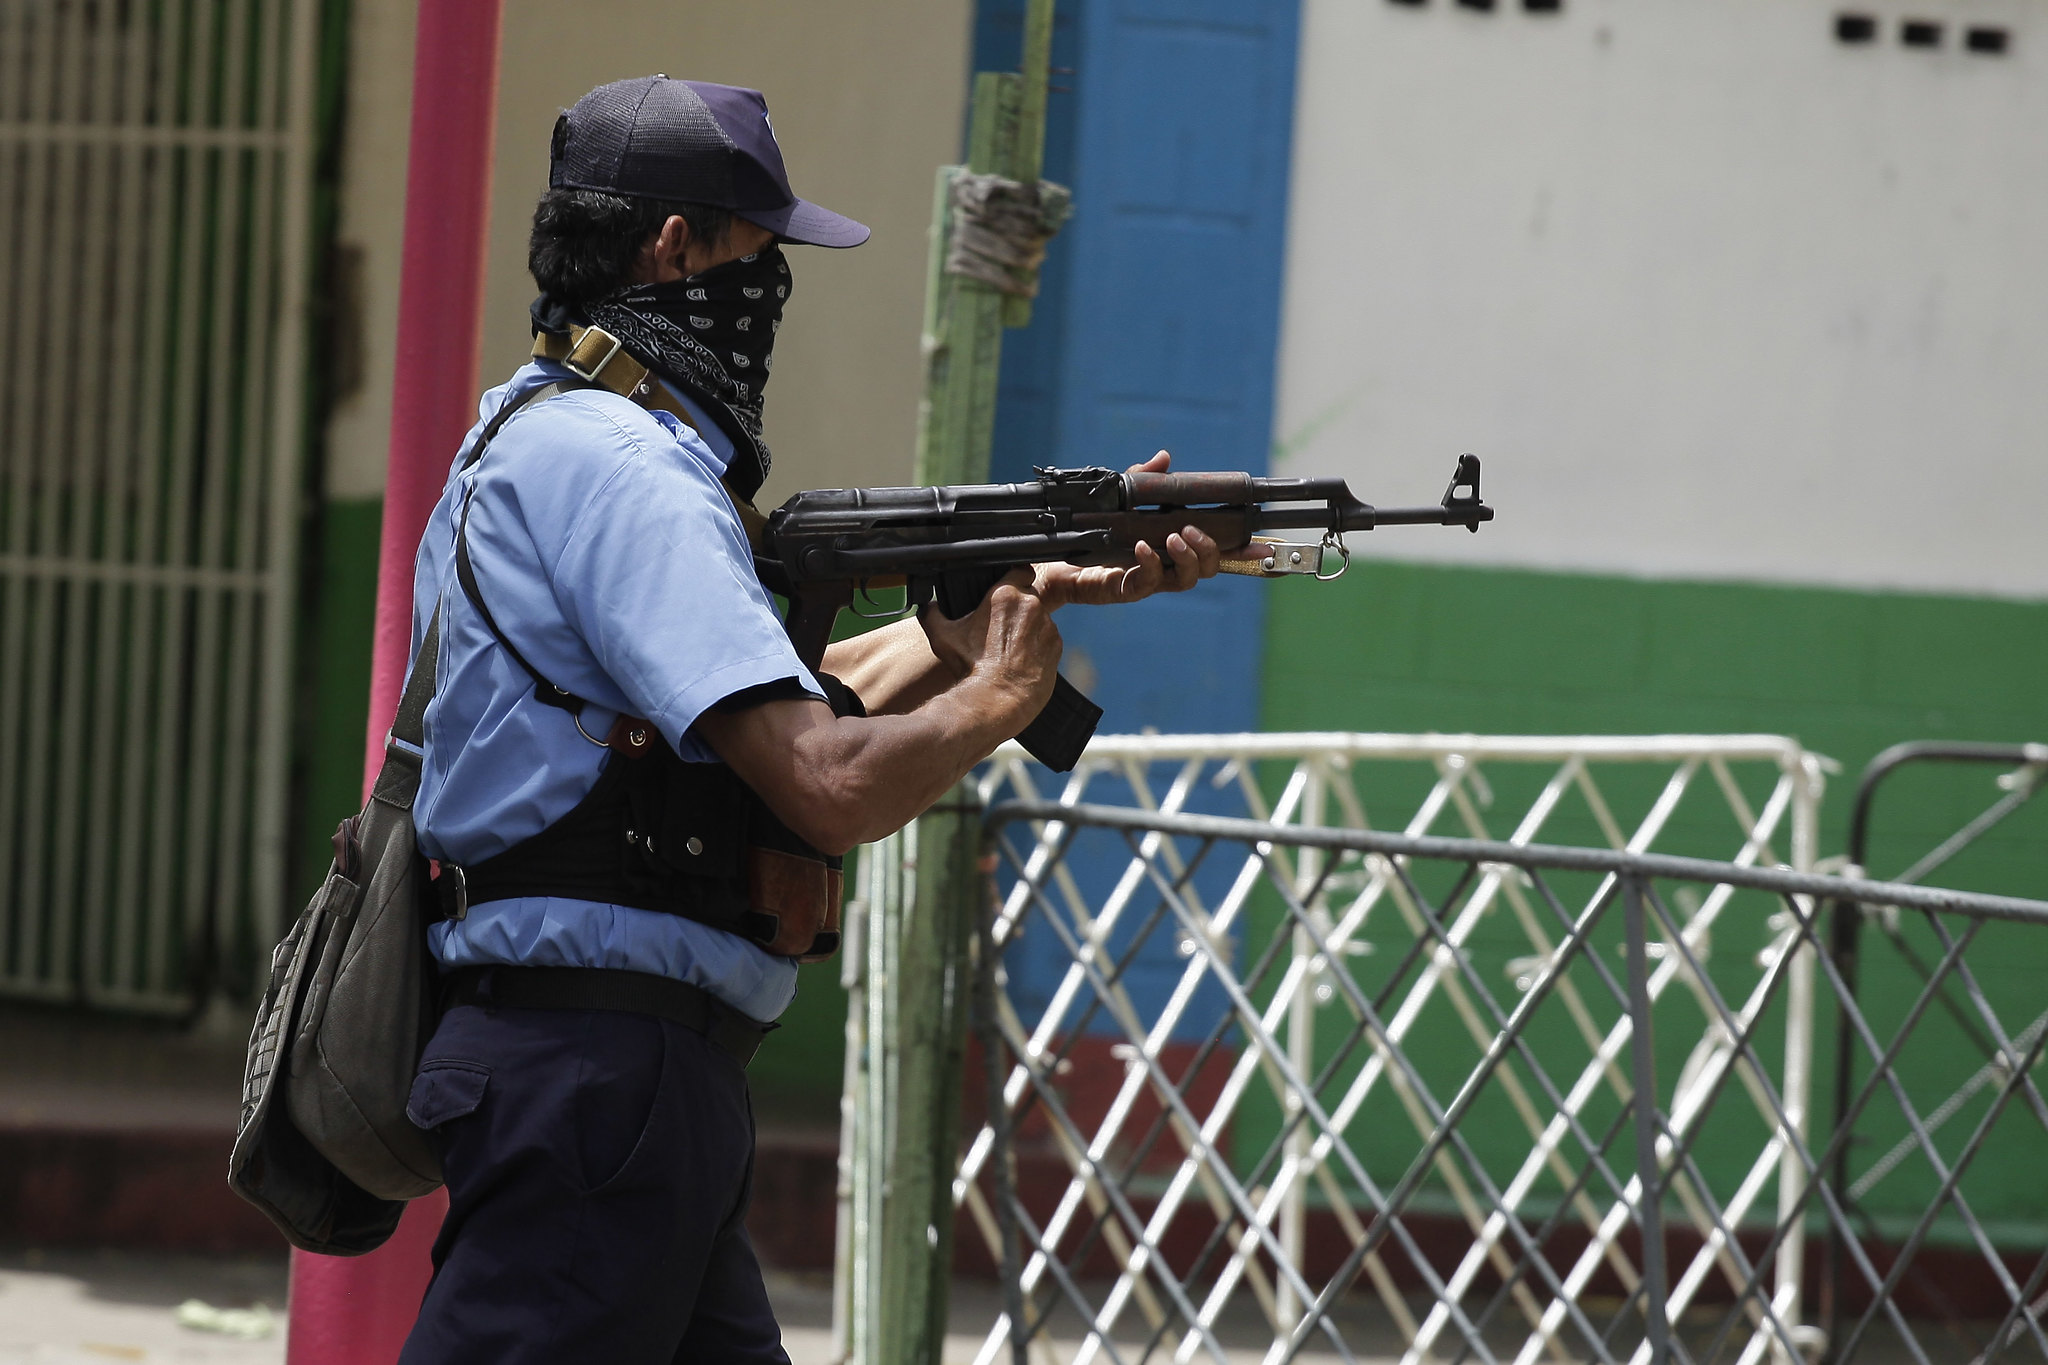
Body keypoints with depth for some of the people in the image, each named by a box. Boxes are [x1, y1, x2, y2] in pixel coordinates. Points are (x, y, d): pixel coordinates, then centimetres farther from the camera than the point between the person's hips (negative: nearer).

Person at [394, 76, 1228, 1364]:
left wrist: (1061, 584, 16)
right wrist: (1003, 689, -4)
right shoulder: (614, 467, -15)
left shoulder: (542, 439, 18)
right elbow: (828, 785, -23)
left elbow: (799, 697, 21)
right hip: (601, 1064, -11)